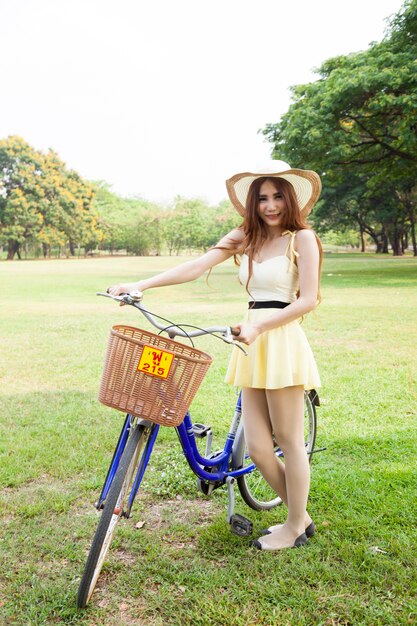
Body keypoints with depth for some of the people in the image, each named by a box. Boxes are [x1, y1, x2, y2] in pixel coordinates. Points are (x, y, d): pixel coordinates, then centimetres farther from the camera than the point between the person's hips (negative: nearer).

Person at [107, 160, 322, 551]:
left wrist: (259, 326, -21)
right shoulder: (245, 237, 13)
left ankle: (295, 527, 24)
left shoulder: (301, 237, -1)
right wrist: (139, 285, -9)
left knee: (289, 441, 5)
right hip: (252, 345, 6)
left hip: (282, 342, -6)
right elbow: (196, 267, 2)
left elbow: (308, 299, -9)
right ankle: (301, 516, 28)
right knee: (256, 448, 7)